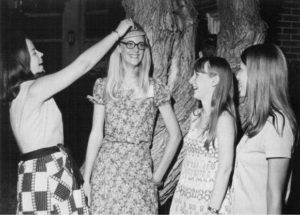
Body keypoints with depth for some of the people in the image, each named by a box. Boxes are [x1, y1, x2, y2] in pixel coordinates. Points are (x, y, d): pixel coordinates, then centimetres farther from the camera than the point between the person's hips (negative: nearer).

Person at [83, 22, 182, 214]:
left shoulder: (155, 88, 0)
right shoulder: (104, 86, 2)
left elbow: (175, 135, 2)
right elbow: (96, 134, 3)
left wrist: (159, 174, -1)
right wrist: (86, 178, 1)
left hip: (140, 174, 0)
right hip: (106, 171, 1)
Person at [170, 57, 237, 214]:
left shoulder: (223, 118, -11)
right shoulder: (195, 116, 9)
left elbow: (225, 168, -15)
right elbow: (190, 160, 11)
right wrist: (179, 199, 9)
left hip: (208, 201, -6)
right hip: (185, 200, 6)